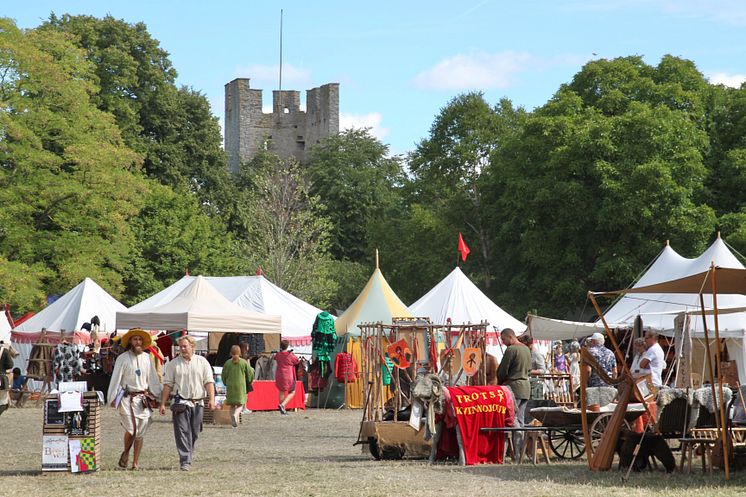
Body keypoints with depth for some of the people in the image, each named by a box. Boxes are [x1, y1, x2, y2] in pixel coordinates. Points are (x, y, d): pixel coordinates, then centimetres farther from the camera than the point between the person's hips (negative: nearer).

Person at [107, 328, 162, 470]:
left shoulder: (146, 358, 10)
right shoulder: (123, 358, -1)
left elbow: (152, 378, 16)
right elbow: (116, 378, -2)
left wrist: (158, 395, 14)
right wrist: (112, 398, -6)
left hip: (142, 398, 4)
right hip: (127, 398, -4)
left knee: (140, 433, 4)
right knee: (131, 429, -15)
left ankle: (135, 462, 11)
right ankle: (125, 453, 11)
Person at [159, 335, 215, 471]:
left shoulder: (202, 362, 8)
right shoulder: (173, 364, 6)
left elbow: (209, 382, 3)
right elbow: (167, 385, 6)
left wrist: (211, 399, -9)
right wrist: (163, 404, 1)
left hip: (198, 403, 2)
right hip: (181, 402, -2)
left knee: (194, 433, 7)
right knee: (182, 432, -10)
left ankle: (188, 456, 25)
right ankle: (185, 461, -14)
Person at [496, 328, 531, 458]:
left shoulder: (511, 350, -13)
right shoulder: (526, 349, 14)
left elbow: (502, 370, -9)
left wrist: (500, 382, 11)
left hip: (514, 386, -8)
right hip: (526, 385, 8)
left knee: (513, 419, -6)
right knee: (520, 419, 13)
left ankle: (517, 453, -11)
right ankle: (522, 449, 13)